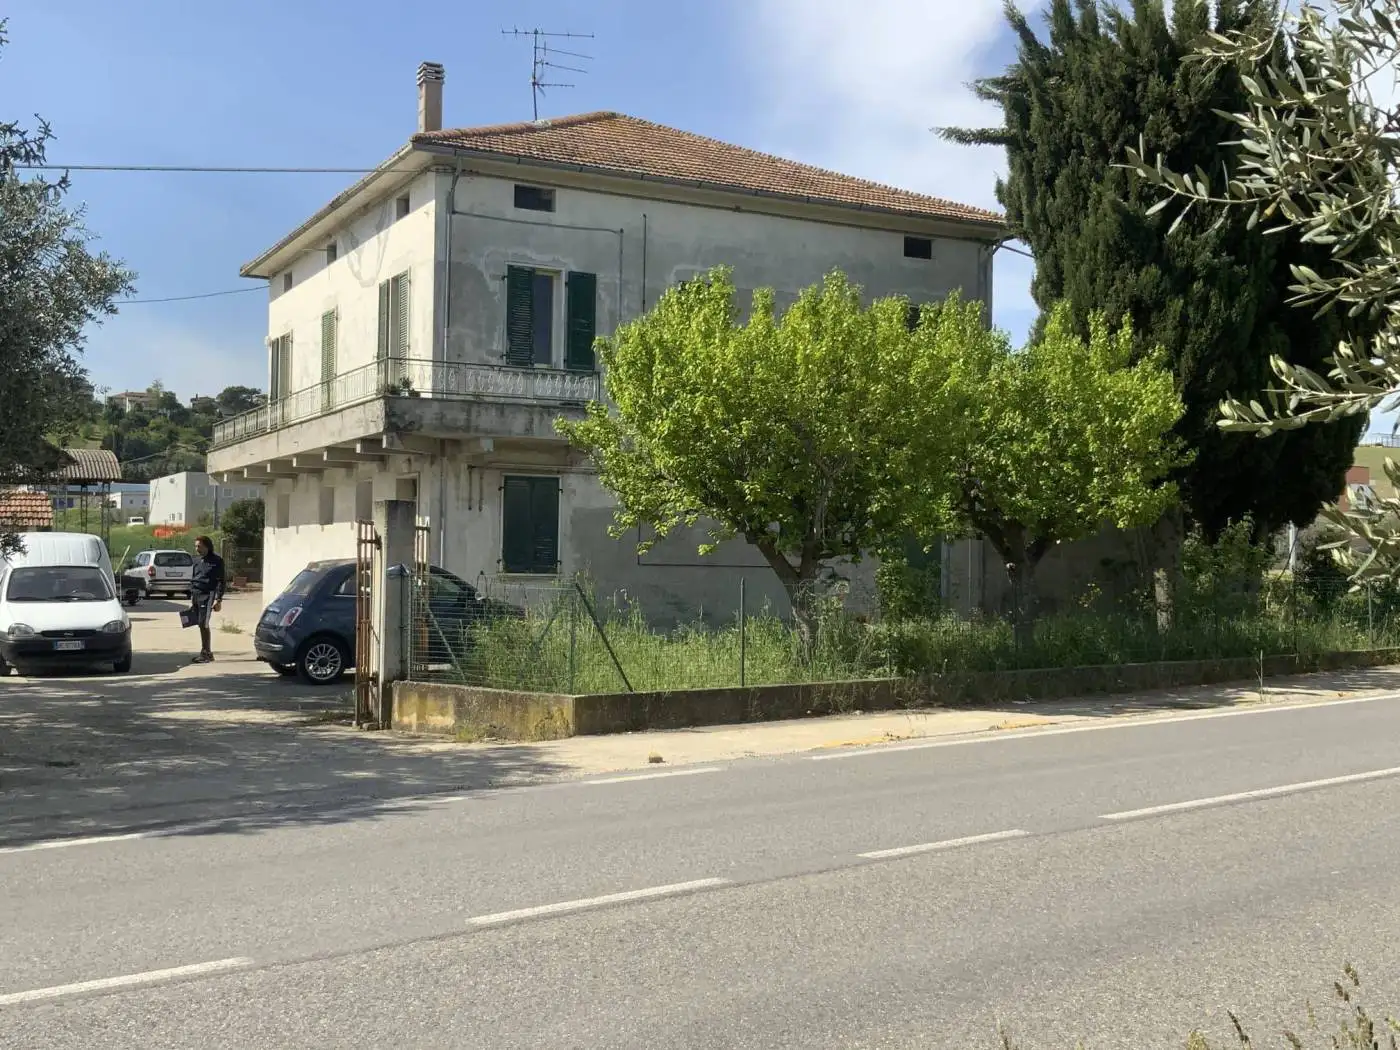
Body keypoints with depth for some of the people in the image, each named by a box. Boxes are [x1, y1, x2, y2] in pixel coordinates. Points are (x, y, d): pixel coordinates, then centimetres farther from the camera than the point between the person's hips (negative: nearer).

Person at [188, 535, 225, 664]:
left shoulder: (216, 561, -4)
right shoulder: (197, 560, 15)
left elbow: (220, 581, -6)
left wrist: (219, 600, -12)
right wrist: (191, 598, 18)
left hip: (207, 595, -7)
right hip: (196, 595, 7)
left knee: (203, 624, -11)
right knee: (200, 624, 7)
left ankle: (205, 652, -5)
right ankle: (207, 652, 14)